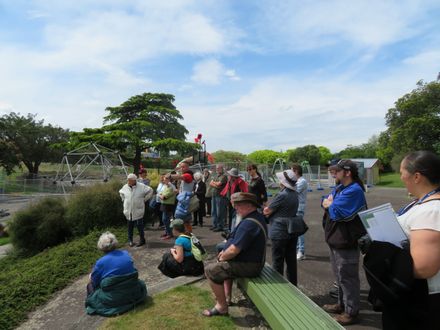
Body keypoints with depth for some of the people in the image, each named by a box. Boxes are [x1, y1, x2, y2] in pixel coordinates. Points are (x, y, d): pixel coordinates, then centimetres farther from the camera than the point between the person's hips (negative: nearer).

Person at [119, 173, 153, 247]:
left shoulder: (141, 186, -10)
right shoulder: (125, 187, 2)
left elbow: (150, 191, -1)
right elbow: (121, 192, 23)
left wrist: (144, 199, -2)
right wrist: (124, 199, 12)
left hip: (138, 211, -3)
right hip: (128, 211, 3)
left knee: (139, 226, 0)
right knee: (130, 227, 10)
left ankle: (142, 240, 16)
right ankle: (130, 240, 23)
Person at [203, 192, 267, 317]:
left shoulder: (248, 223, -28)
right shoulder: (258, 217, 7)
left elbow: (234, 250, -29)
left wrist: (222, 257, -8)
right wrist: (225, 253, 8)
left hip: (247, 265, -11)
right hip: (253, 261, 11)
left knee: (210, 270, -11)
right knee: (225, 263, 32)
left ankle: (222, 306, -1)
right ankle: (227, 297, 34)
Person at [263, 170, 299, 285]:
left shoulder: (282, 195, -21)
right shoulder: (295, 194, 6)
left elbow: (267, 211, -13)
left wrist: (264, 209, 8)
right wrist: (271, 211, 2)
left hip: (280, 232, -8)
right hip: (292, 231, 8)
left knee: (278, 262, 5)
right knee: (291, 260, 17)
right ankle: (293, 284, 28)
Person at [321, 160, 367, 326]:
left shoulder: (354, 191, -20)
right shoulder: (339, 188, 11)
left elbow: (336, 212, -25)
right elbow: (326, 202, 10)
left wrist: (329, 205, -5)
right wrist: (330, 204, -11)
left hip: (346, 242, -9)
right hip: (336, 239, 10)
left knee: (347, 277, 3)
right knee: (340, 275, 22)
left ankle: (351, 312, 18)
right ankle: (342, 304, 38)